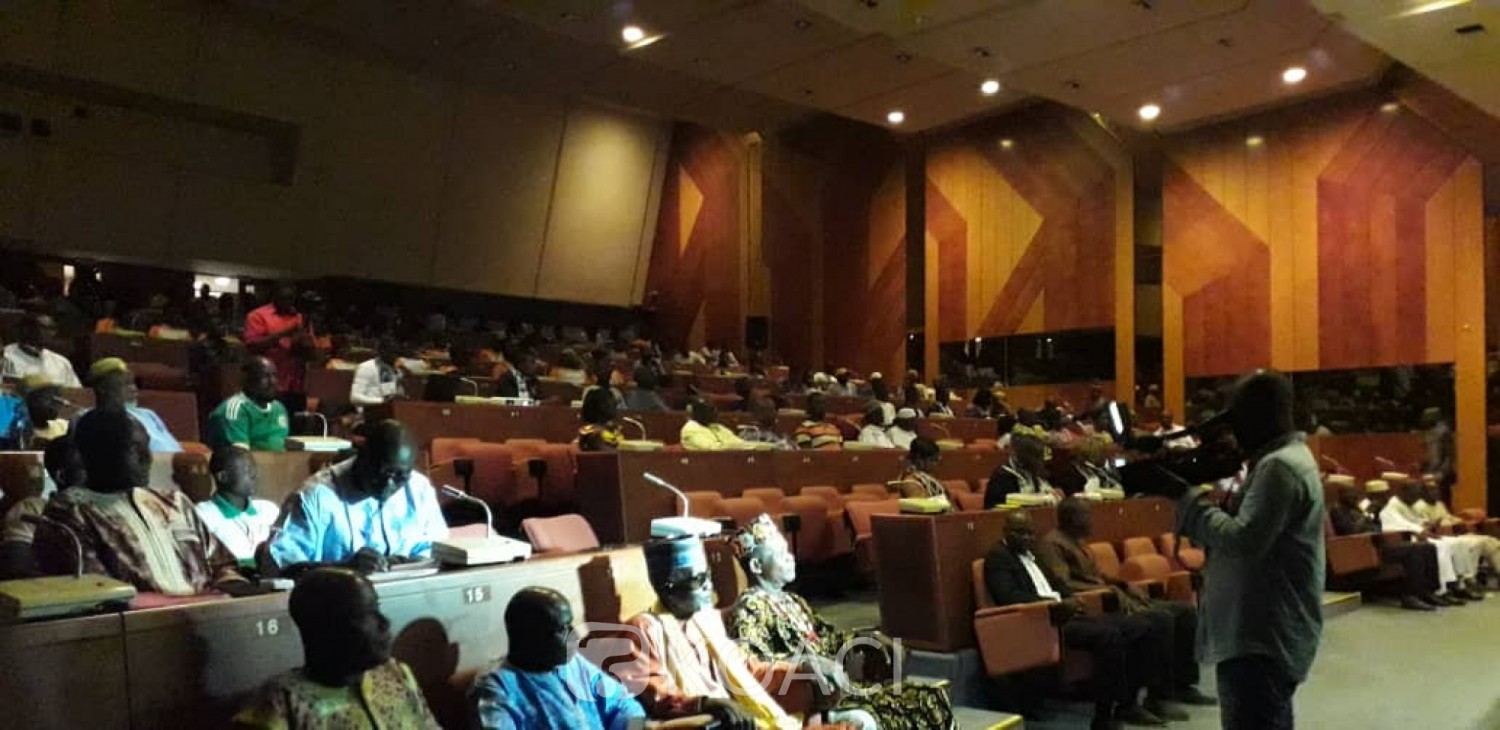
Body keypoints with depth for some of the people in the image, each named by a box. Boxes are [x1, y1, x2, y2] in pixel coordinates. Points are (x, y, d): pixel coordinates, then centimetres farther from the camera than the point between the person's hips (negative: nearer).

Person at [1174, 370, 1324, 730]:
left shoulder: (1278, 467, -17)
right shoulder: (1284, 457, 18)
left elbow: (1242, 540, -25)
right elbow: (1244, 524, 18)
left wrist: (1188, 498, -17)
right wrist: (1197, 494, 3)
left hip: (1262, 640, -11)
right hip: (1269, 632, 11)